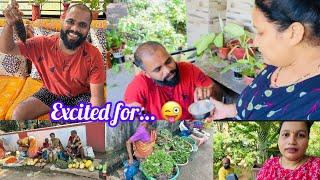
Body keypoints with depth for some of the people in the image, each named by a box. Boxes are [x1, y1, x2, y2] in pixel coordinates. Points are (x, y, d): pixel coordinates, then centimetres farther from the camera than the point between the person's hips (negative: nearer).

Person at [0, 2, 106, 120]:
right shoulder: (43, 44, -19)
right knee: (18, 114, -14)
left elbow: (96, 96, -23)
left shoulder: (93, 56, -24)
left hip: (81, 95, -2)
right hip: (51, 92, 2)